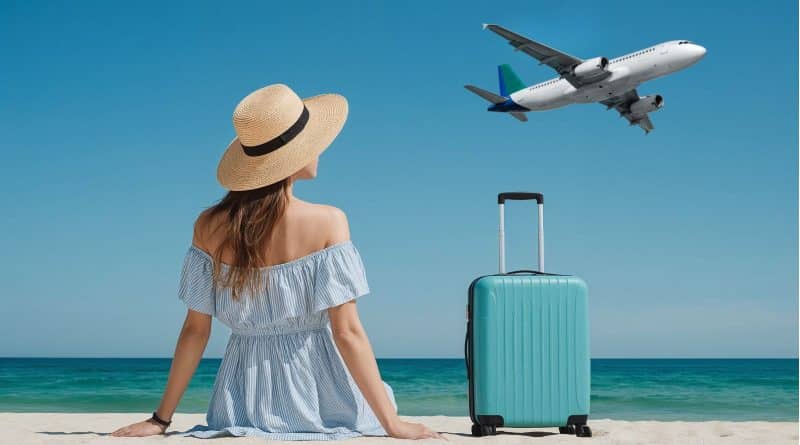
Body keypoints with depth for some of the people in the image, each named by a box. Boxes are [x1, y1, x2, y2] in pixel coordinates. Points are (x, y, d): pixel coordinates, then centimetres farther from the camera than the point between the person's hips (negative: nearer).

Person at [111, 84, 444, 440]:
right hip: (316, 396, -3)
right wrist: (392, 423, -16)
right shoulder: (328, 222, -16)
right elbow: (347, 332, -19)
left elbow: (195, 330, -4)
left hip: (246, 402, 4)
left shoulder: (209, 227, -7)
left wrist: (161, 419, 5)